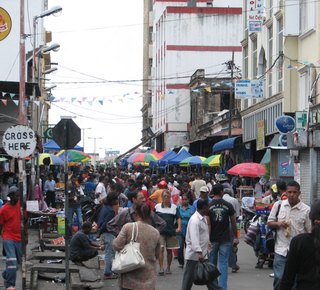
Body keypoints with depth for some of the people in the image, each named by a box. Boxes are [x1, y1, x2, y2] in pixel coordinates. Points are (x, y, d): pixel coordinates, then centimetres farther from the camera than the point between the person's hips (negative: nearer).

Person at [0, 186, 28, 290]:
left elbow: (25, 221, 13)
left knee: (21, 261, 10)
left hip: (19, 238, 5)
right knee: (12, 261, -13)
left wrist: (26, 235, 11)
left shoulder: (21, 205, 4)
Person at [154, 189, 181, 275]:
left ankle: (168, 268, 18)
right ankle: (161, 268, -12)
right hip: (160, 232, -1)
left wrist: (179, 227, -15)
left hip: (171, 232, 1)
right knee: (161, 249, -12)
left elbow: (178, 218, 1)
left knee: (169, 250, 7)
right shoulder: (157, 207, 7)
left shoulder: (174, 207, 7)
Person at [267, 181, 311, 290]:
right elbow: (269, 223, 14)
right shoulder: (278, 205, 8)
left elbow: (310, 232, 4)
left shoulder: (306, 210, 1)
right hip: (281, 249, 1)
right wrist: (278, 224, -8)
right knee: (279, 278, -6)